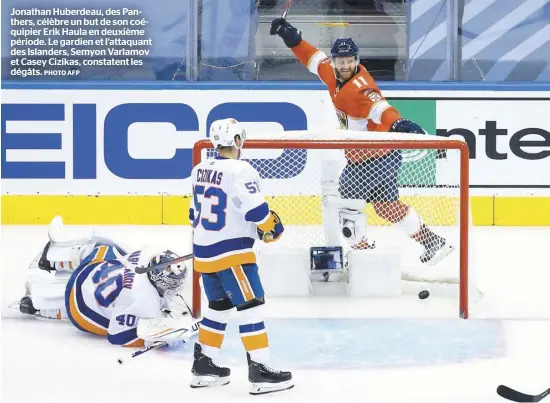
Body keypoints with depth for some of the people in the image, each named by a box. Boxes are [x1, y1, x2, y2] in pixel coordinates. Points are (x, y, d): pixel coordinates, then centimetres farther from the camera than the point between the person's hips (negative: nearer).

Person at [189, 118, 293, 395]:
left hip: (204, 251, 9)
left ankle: (203, 365, 24)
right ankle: (259, 371, -10)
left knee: (219, 306, 19)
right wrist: (273, 228, -2)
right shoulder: (239, 170, -16)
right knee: (250, 305, -7)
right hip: (231, 252, -9)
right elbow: (256, 210, -19)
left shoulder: (199, 171, 10)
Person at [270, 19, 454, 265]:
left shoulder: (358, 86, -26)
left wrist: (398, 124, -60)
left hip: (374, 159, -10)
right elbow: (315, 59, 17)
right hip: (382, 156, 10)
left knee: (342, 198, -1)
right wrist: (292, 39, 8)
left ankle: (359, 247, 13)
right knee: (387, 206, 18)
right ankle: (434, 244, 27)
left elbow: (379, 108, -42)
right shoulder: (335, 76, 1)